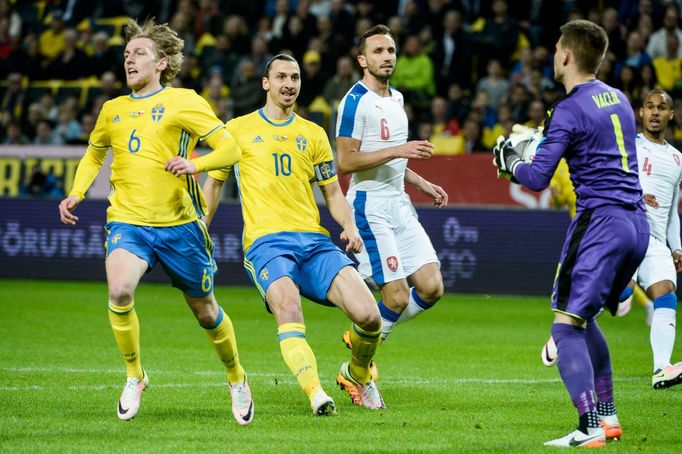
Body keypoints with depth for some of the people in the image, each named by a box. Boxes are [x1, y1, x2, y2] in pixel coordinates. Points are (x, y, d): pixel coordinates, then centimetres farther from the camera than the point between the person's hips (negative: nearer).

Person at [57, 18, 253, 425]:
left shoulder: (183, 101, -2)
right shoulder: (113, 110, 12)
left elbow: (230, 148, -6)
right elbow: (95, 153, 32)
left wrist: (195, 163, -24)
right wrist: (77, 193, 16)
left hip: (179, 223, -2)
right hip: (127, 221, 2)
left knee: (204, 310, 9)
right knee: (119, 291, -26)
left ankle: (237, 379, 34)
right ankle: (134, 376, -6)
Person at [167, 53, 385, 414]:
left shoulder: (313, 134, 19)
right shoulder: (238, 129, 12)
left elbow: (333, 192, 20)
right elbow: (214, 181, 20)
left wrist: (349, 226, 1)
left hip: (314, 239, 3)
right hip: (265, 240, -3)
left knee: (368, 315, -14)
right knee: (288, 309, -34)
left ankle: (356, 376, 16)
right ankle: (316, 394, -45)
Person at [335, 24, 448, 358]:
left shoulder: (396, 98, 17)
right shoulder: (355, 101, -10)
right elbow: (345, 161, -18)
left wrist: (423, 185, 18)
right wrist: (399, 150, -22)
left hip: (400, 205, 8)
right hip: (369, 208, -8)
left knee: (431, 288, -2)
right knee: (397, 297, -13)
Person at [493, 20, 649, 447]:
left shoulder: (569, 110, -10)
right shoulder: (619, 100, 15)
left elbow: (538, 178, -12)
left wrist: (509, 161, 9)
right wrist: (549, 138, 29)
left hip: (601, 223, -8)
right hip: (638, 224, 8)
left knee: (567, 327, -8)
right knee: (584, 318, 22)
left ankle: (590, 428, -19)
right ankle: (608, 415, 21)